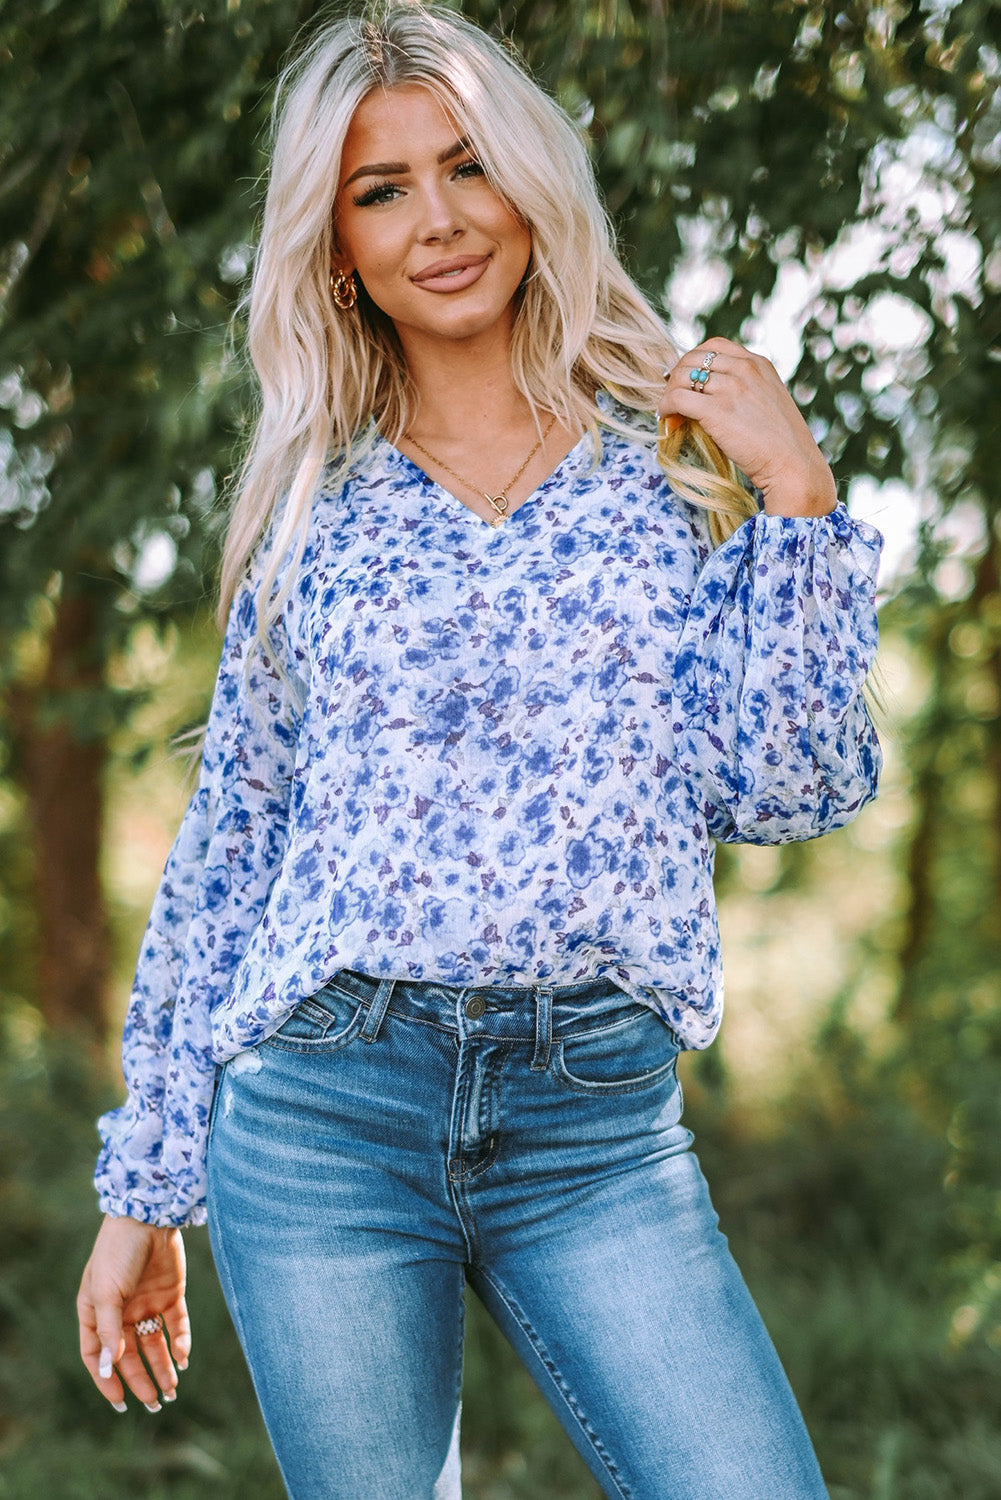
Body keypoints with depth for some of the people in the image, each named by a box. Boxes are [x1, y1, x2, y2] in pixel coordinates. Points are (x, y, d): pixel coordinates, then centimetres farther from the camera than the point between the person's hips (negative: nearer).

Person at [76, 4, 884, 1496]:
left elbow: (789, 788, 1)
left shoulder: (679, 457, 7)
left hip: (601, 1128, 0)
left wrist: (797, 491, -4)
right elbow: (221, 858, 12)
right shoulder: (315, 518, 9)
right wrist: (143, 1189, 12)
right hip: (322, 1105, 1)